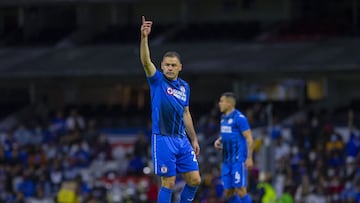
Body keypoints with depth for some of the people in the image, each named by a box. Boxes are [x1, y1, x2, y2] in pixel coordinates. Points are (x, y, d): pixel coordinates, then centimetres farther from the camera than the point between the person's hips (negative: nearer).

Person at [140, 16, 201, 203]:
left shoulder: (184, 87, 11)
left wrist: (194, 139, 19)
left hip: (182, 139, 6)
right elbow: (146, 61, -21)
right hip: (163, 139, -6)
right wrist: (144, 37, -36)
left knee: (194, 180, 4)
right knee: (168, 183, -6)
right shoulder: (157, 80, -4)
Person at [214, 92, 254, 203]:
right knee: (228, 192, 6)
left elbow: (249, 138, -13)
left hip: (238, 159, -9)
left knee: (240, 190, -11)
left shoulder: (239, 118, -11)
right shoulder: (224, 118, 14)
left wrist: (249, 158, -19)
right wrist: (219, 140, 10)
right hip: (227, 160, 9)